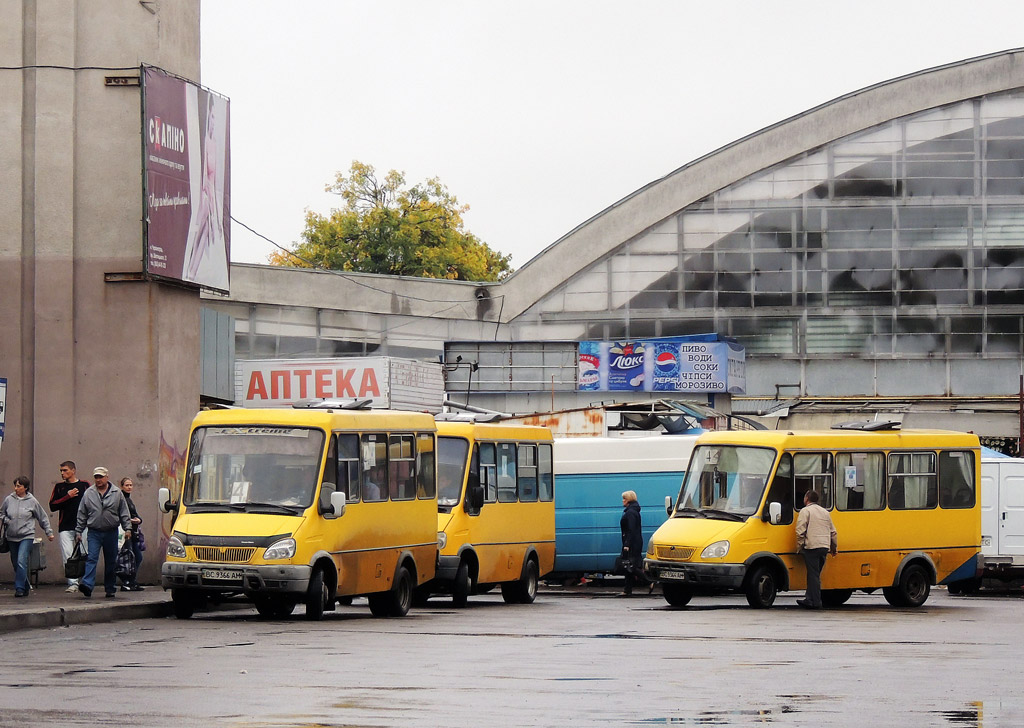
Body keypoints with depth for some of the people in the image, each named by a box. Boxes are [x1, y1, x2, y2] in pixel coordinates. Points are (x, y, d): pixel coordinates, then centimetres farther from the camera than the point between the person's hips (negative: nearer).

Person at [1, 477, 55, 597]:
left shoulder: (32, 501, -1)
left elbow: (43, 517, 9)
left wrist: (49, 532, 11)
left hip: (27, 536, -4)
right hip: (12, 537, 4)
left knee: (22, 561, -19)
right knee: (15, 564, 8)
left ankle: (20, 588, -19)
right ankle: (25, 588, 21)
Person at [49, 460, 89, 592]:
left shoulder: (84, 485, 8)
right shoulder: (59, 487, 12)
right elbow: (52, 506, 3)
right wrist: (68, 496, -7)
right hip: (65, 528, 1)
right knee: (67, 557, -8)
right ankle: (72, 583, -7)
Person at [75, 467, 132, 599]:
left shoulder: (117, 493, 3)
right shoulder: (88, 494, 4)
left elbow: (124, 513, 7)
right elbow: (82, 515, 9)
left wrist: (127, 528, -2)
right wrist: (78, 531, 6)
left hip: (111, 533, 1)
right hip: (94, 532, -1)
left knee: (111, 562, 7)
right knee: (91, 558, -14)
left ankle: (110, 588, 17)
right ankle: (87, 585, -24)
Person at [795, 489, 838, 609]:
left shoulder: (805, 511, 0)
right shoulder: (825, 512, 22)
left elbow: (800, 531, -10)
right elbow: (833, 532, 25)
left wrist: (799, 547, -2)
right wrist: (834, 548, 32)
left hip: (812, 546, -7)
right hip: (825, 547, 7)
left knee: (813, 574, -6)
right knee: (815, 574, 13)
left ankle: (815, 602, -9)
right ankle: (810, 599, 14)